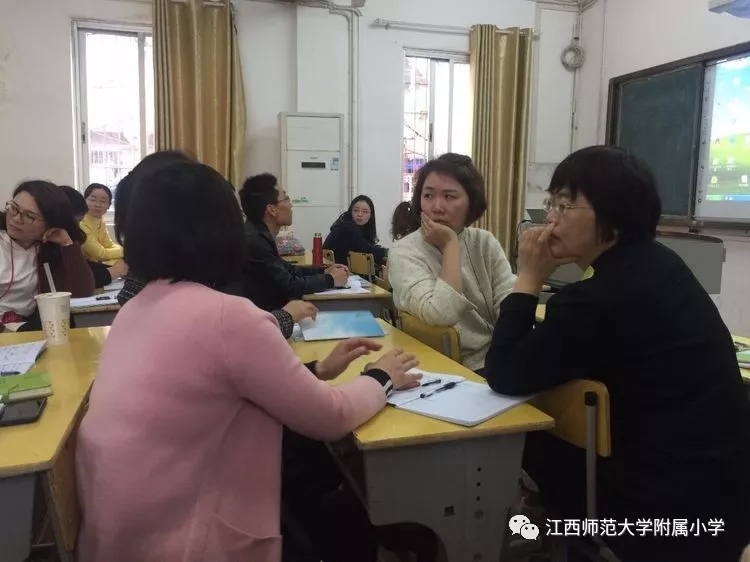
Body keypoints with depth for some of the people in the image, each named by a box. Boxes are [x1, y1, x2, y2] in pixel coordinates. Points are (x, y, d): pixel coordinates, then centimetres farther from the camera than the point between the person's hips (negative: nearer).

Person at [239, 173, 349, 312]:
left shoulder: (259, 234, 6)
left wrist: (323, 271, 5)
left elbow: (285, 269, 16)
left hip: (267, 308, 9)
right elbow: (288, 285, -19)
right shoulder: (254, 240, -23)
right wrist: (330, 279, -7)